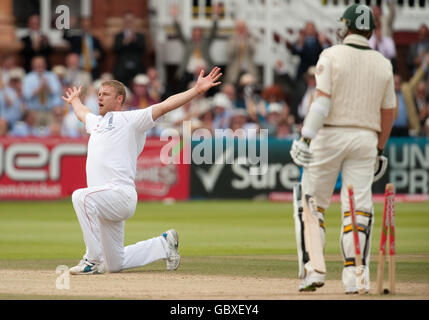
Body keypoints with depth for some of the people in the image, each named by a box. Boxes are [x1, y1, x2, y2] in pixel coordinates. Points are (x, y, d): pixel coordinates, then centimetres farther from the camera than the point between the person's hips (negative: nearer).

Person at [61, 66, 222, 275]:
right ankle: (164, 245, 32)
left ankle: (93, 261, -31)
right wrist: (75, 100, 68)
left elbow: (165, 106, -8)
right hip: (107, 201, 8)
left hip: (121, 193, -8)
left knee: (81, 197, -37)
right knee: (115, 264, 10)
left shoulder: (130, 119, 2)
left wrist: (197, 90, -18)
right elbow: (82, 113, 49)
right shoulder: (96, 122, 24)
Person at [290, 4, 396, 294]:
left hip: (330, 135, -3)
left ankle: (313, 270, 0)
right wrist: (380, 150, 18)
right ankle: (355, 276, -4)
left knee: (313, 204, 6)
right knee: (359, 208, 2)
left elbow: (322, 102, -14)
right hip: (366, 139, 3)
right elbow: (388, 113, 9)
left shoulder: (331, 56, -5)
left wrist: (306, 138, -17)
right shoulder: (383, 64, 6)